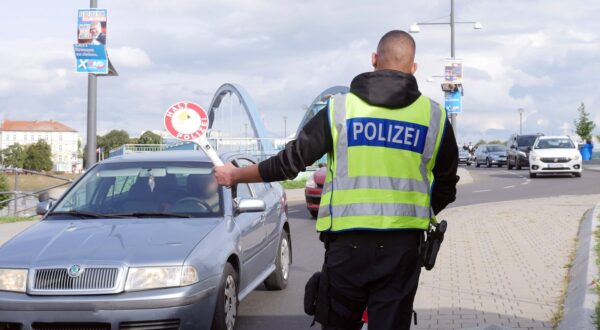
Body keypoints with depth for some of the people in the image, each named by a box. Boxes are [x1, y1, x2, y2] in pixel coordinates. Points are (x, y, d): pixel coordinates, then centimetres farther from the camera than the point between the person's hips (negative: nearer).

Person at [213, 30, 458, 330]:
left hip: (346, 243, 0)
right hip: (402, 246, 1)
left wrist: (236, 175, 18)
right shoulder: (434, 116, 4)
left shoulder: (340, 108, 0)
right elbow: (446, 189, 11)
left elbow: (290, 161, 3)